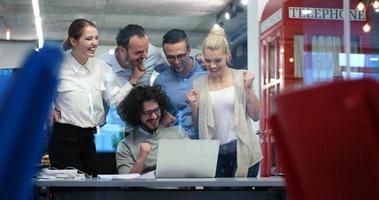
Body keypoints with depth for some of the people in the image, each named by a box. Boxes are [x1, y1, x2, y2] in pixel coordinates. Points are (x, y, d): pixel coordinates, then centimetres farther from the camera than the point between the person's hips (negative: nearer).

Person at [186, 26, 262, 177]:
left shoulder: (241, 78, -3)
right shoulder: (199, 83, 3)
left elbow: (255, 116, -2)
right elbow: (197, 124, 10)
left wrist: (248, 89, -12)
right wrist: (194, 106, -8)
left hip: (242, 150, -2)